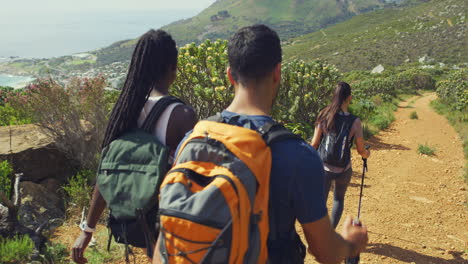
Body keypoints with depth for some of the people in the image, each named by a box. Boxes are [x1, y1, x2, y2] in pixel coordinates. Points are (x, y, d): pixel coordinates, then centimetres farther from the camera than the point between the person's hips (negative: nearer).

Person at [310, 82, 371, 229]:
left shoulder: (324, 116, -8)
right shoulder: (354, 121, -12)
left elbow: (314, 143, -4)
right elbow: (360, 150, -3)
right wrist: (366, 154, 20)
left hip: (324, 168, 0)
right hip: (343, 170, 0)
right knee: (339, 199, 25)